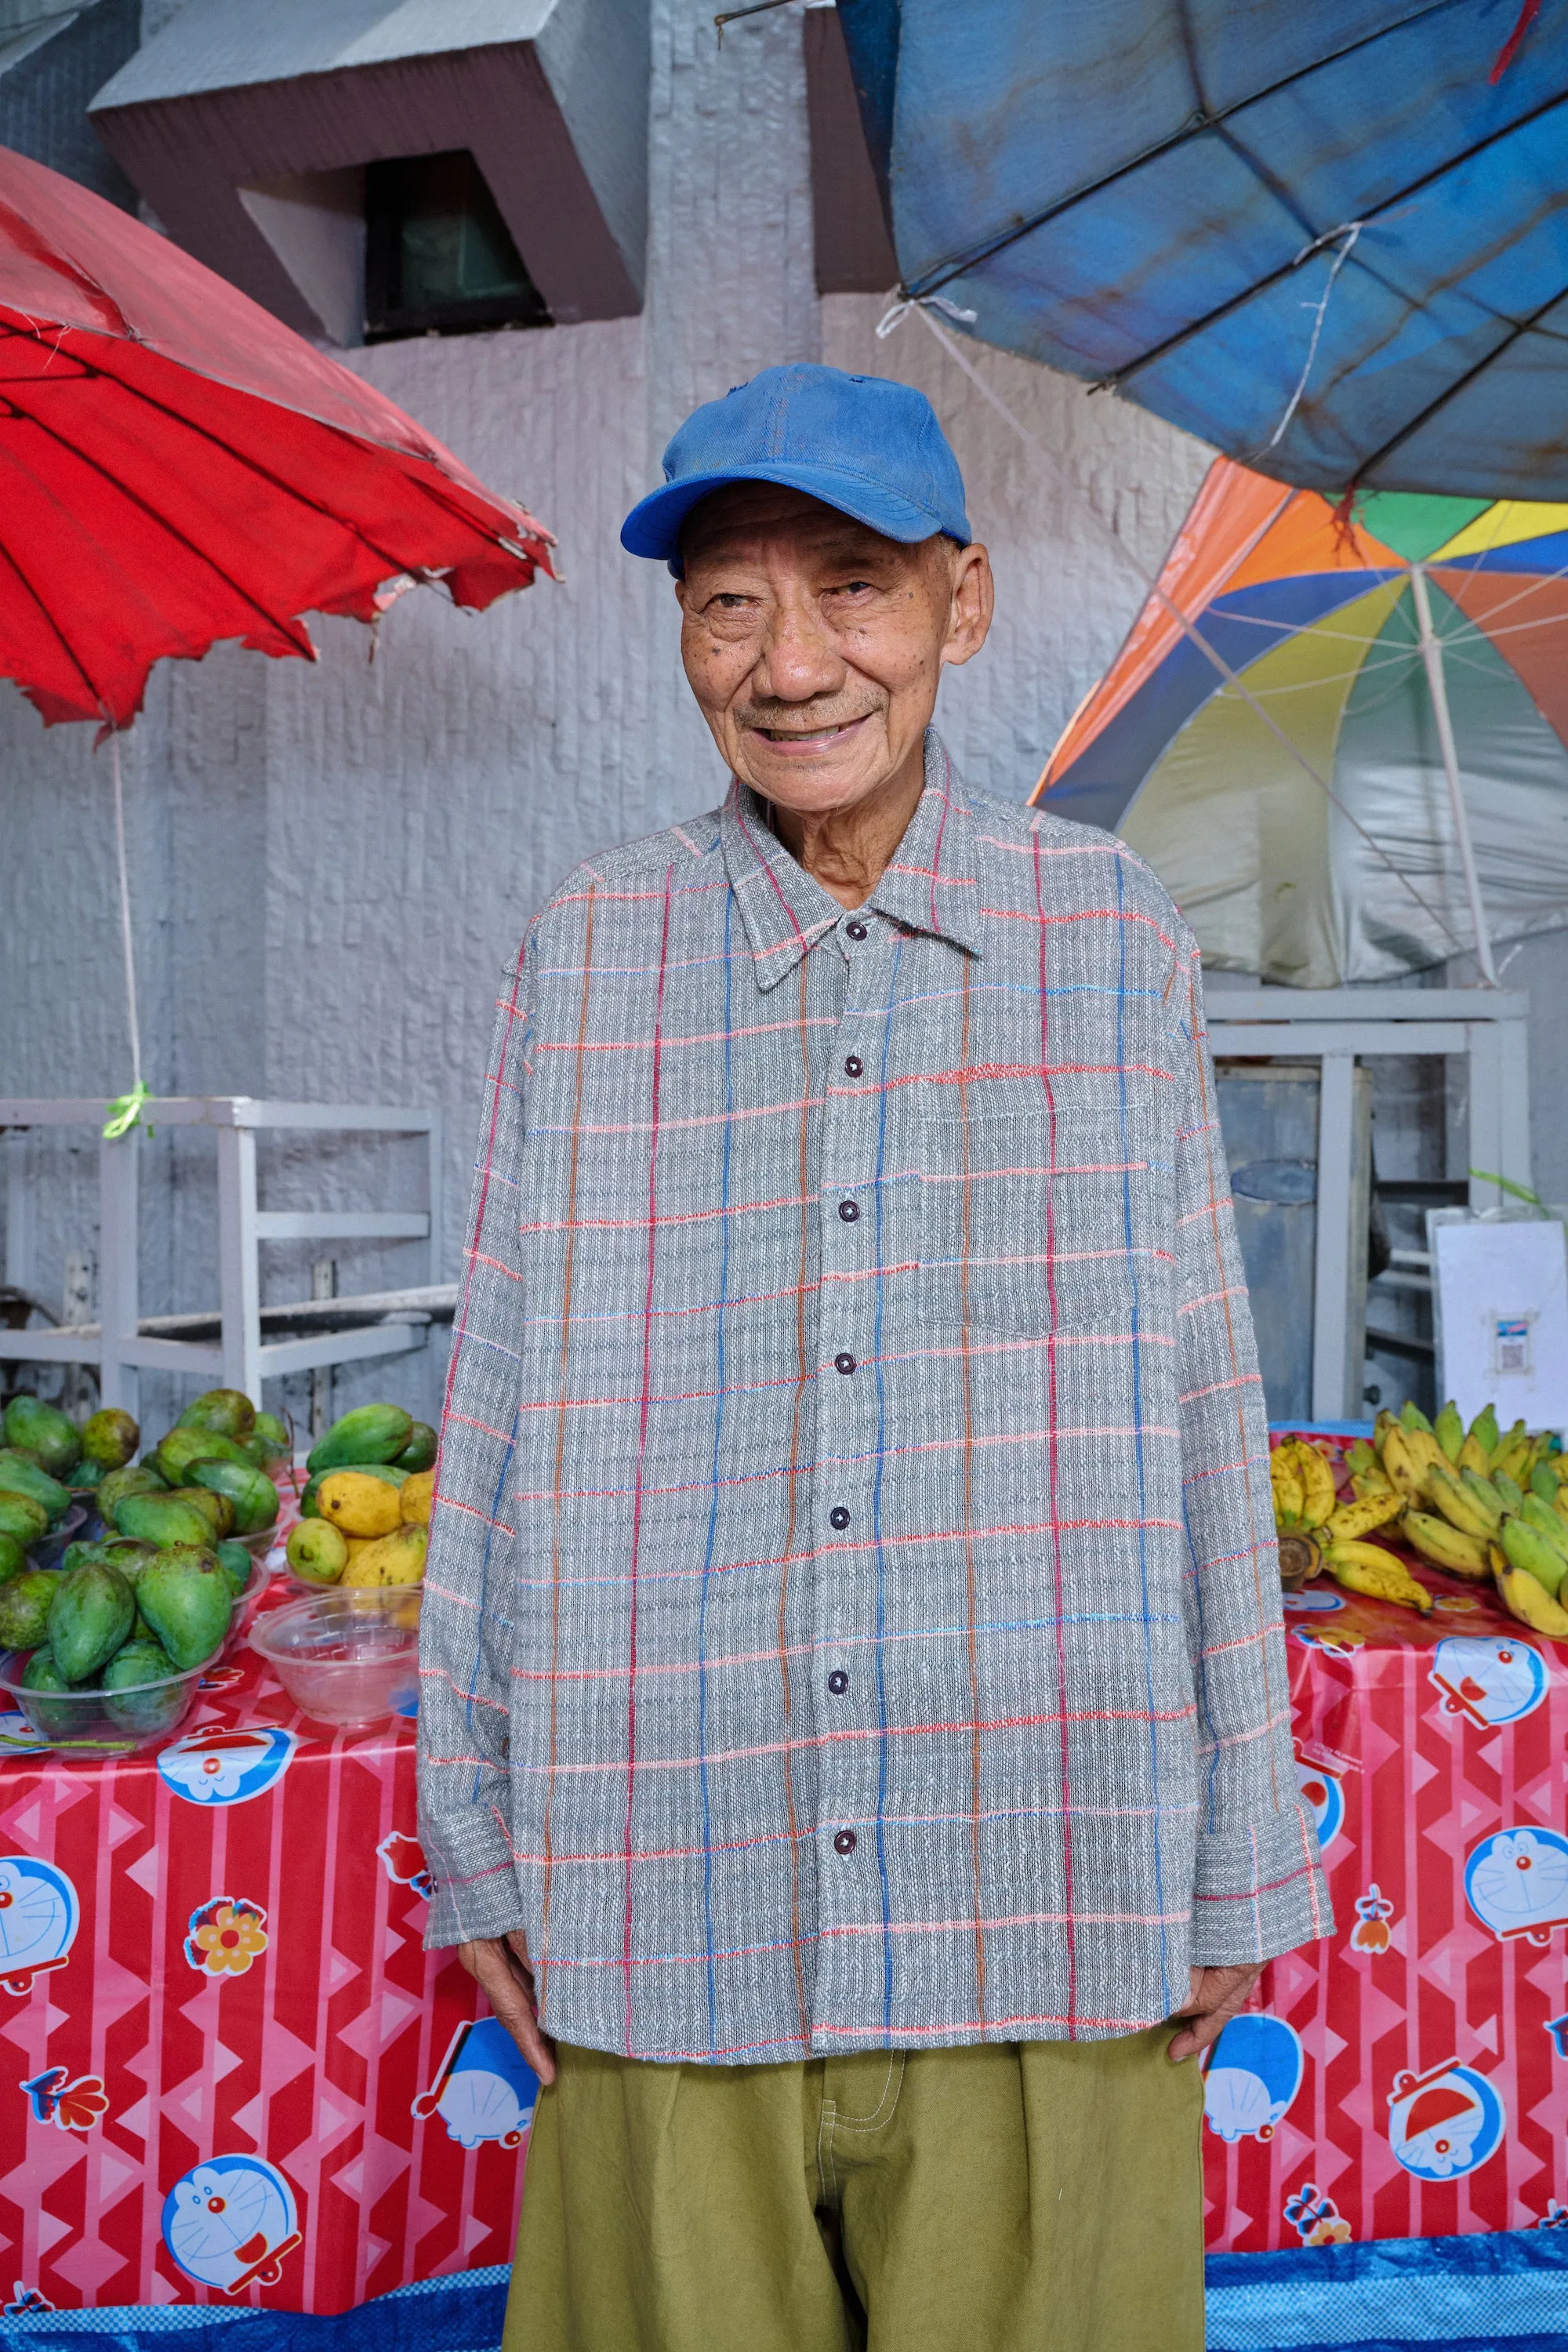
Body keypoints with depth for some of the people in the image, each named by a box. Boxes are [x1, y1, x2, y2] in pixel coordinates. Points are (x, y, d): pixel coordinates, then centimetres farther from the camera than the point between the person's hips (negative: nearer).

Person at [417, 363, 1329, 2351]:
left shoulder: (1112, 934, 0)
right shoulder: (586, 956, 0)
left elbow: (1199, 1410, 2)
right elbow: (503, 1409, 3)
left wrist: (1235, 1868, 4)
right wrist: (477, 1847, 6)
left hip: (1043, 1909, 0)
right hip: (671, 1922, 1)